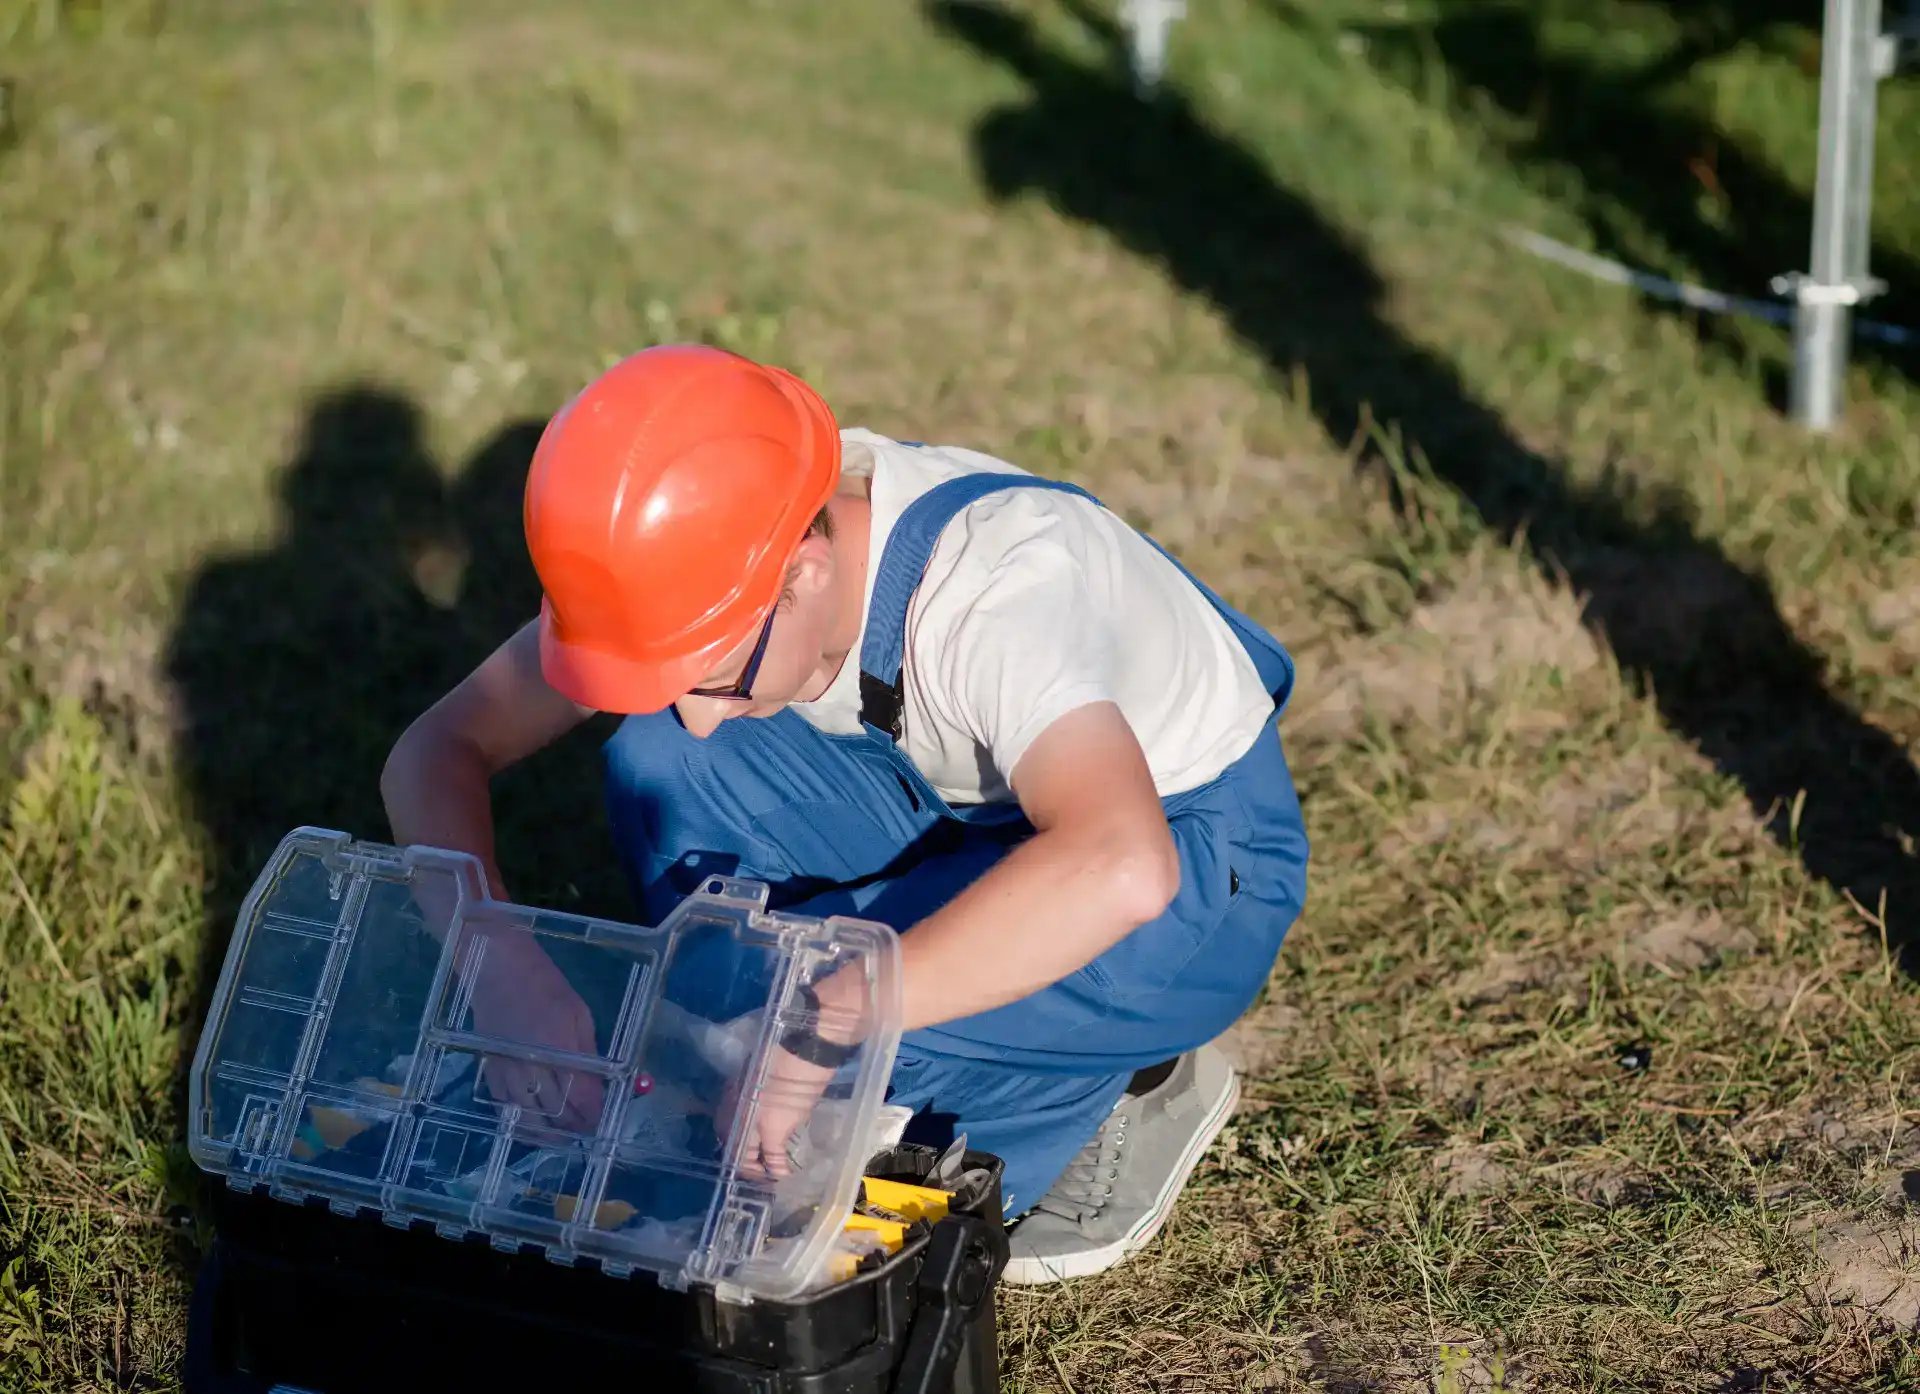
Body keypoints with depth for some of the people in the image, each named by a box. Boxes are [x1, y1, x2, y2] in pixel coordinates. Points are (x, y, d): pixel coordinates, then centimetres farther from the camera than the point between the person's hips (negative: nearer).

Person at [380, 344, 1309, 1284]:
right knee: (658, 766, -19)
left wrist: (826, 1020, -52)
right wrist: (498, 958, -34)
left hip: (1196, 856, -6)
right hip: (976, 820, 6)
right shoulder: (704, 551, -19)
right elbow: (437, 752, -15)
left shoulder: (1001, 581, -37)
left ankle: (1139, 1097, -2)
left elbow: (1120, 867, -54)